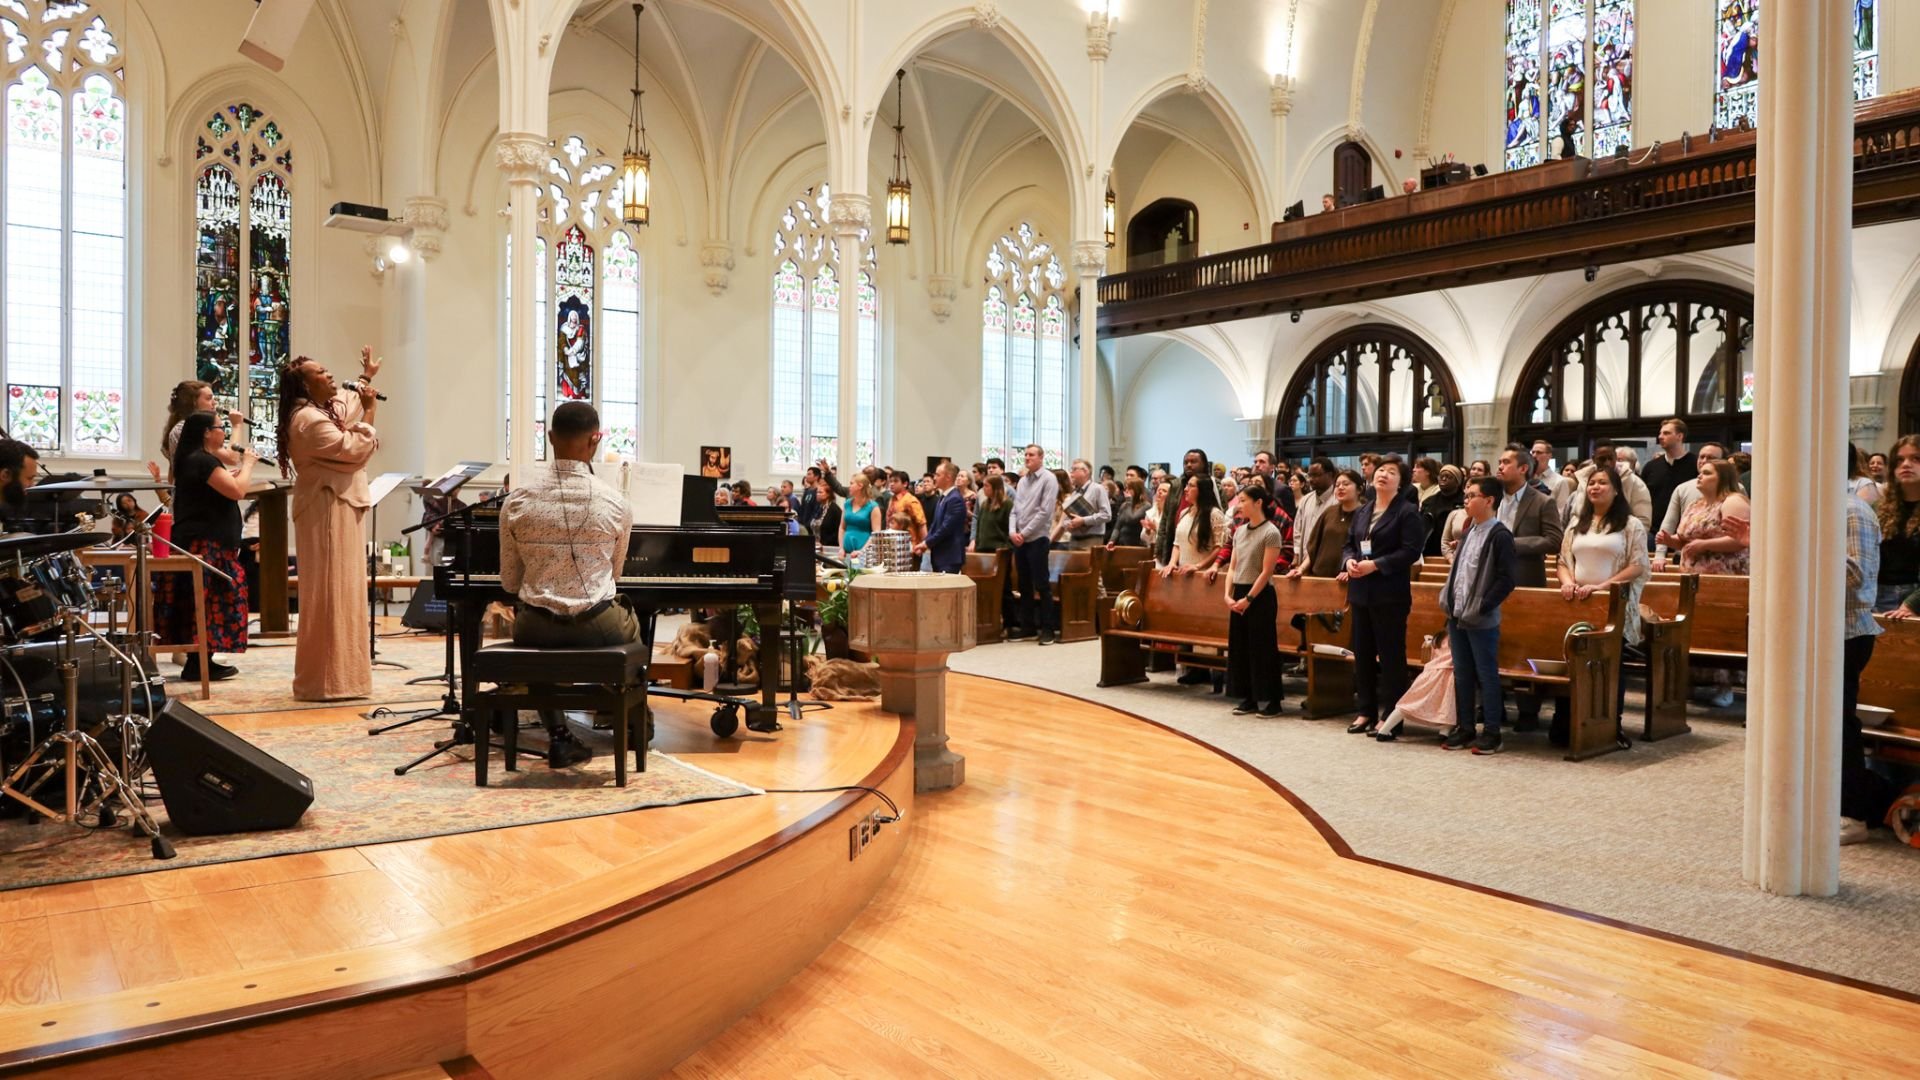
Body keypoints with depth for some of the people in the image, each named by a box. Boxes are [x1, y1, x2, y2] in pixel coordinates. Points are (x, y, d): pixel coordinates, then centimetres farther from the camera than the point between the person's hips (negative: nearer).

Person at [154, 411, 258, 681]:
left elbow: (225, 484, 25)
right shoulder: (204, 460, -16)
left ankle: (201, 661, 17)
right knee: (207, 601, -7)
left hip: (199, 542, 11)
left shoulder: (195, 459, 17)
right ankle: (199, 664, -4)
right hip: (204, 545, -11)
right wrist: (248, 463, -6)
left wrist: (243, 465, 16)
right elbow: (237, 490, -21)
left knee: (201, 602, 12)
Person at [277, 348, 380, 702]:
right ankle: (328, 680, -7)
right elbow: (355, 450, -20)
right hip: (327, 511, -11)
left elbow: (350, 407, 38)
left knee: (337, 593, 13)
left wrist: (367, 378, 33)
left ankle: (330, 675, 20)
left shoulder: (324, 411, 16)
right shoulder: (309, 420, -16)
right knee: (330, 593, -10)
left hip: (338, 510, 11)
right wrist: (370, 411, -11)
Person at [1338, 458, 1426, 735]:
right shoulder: (1362, 512, 15)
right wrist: (1349, 561, -5)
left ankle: (1390, 715, 6)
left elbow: (1411, 551, -15)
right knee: (1362, 653, 11)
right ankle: (1366, 711, 21)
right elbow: (1349, 543, 17)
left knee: (1391, 655, -1)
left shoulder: (1407, 512, -7)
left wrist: (1376, 565, -20)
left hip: (1390, 593, -7)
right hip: (1361, 591, 7)